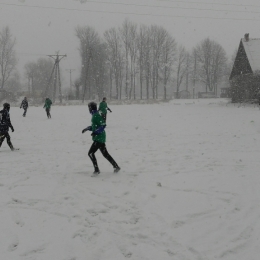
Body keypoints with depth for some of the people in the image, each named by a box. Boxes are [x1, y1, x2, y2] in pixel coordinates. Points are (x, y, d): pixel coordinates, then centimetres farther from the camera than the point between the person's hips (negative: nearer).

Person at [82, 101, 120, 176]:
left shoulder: (96, 115, -17)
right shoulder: (94, 115, 13)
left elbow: (103, 125, -23)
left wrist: (96, 132, -28)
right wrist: (87, 128, 18)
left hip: (99, 138, -10)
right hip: (100, 138, 10)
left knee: (91, 153, -7)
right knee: (105, 154, 15)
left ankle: (96, 170, -2)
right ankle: (116, 167, 21)